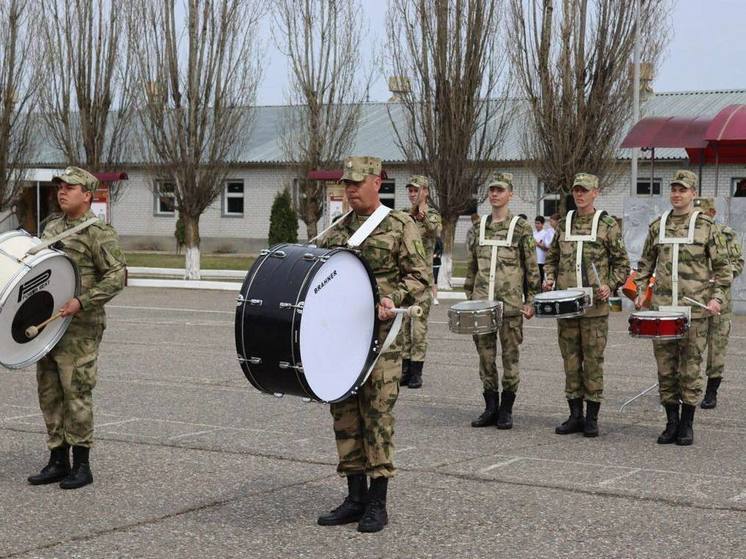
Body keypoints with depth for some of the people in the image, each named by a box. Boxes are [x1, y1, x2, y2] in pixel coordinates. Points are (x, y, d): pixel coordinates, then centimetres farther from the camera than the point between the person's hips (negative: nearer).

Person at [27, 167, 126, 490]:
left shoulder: (99, 233, -8)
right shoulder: (52, 228, 15)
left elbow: (117, 276, -15)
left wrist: (82, 302, -23)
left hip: (80, 329, -7)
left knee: (76, 393, -6)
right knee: (49, 394, 10)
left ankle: (81, 465, 4)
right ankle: (58, 461, 19)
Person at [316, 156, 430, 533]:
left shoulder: (400, 226, -1)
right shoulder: (337, 230, 14)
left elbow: (420, 278, -5)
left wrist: (392, 298, -21)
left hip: (380, 334, -5)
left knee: (377, 413, -4)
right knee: (344, 412, 7)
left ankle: (377, 503, 4)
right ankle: (355, 497, 16)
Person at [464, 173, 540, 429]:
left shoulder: (521, 227, -1)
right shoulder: (478, 227, 11)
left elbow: (532, 267, 0)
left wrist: (530, 301, -5)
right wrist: (469, 298, 11)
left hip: (510, 303, -4)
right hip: (481, 303, 4)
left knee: (510, 357, 3)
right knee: (485, 356, 7)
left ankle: (506, 410, 12)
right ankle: (491, 408, 16)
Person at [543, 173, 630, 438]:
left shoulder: (608, 225, 0)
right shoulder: (563, 224, 12)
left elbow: (622, 263, 2)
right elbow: (552, 257, 22)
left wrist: (610, 286, -13)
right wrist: (549, 278, 4)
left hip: (595, 306, -4)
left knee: (593, 361, 0)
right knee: (571, 361, 7)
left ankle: (592, 418, 7)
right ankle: (575, 416, 14)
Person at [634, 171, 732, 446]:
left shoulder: (707, 226, 0)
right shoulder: (657, 226, 9)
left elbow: (722, 267, 1)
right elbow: (645, 263, 18)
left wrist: (717, 297, -10)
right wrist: (641, 291, 6)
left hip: (695, 310, -3)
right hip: (662, 308, 3)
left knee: (690, 368, 1)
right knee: (665, 368, 5)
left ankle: (687, 425, 11)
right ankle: (671, 423, 15)